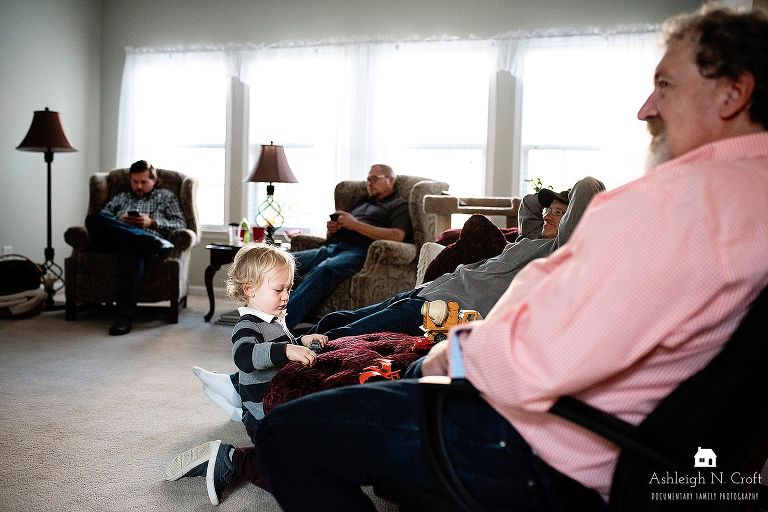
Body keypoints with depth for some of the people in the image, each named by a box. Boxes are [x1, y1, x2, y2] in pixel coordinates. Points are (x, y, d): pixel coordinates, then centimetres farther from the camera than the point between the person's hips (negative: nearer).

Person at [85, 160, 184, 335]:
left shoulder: (165, 196, 28)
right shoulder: (121, 198, 35)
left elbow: (181, 224, 13)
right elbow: (101, 220, 22)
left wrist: (152, 223, 0)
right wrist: (119, 222, 1)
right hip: (114, 241, 3)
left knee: (131, 249, -41)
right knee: (93, 218, -29)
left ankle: (124, 315, -49)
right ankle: (154, 241, -40)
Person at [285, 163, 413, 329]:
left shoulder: (399, 206, 14)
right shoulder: (362, 203, 35)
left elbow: (397, 236, -8)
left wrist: (356, 224, -8)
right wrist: (331, 230, 8)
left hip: (358, 251, -7)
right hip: (331, 247, 7)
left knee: (322, 270, -38)